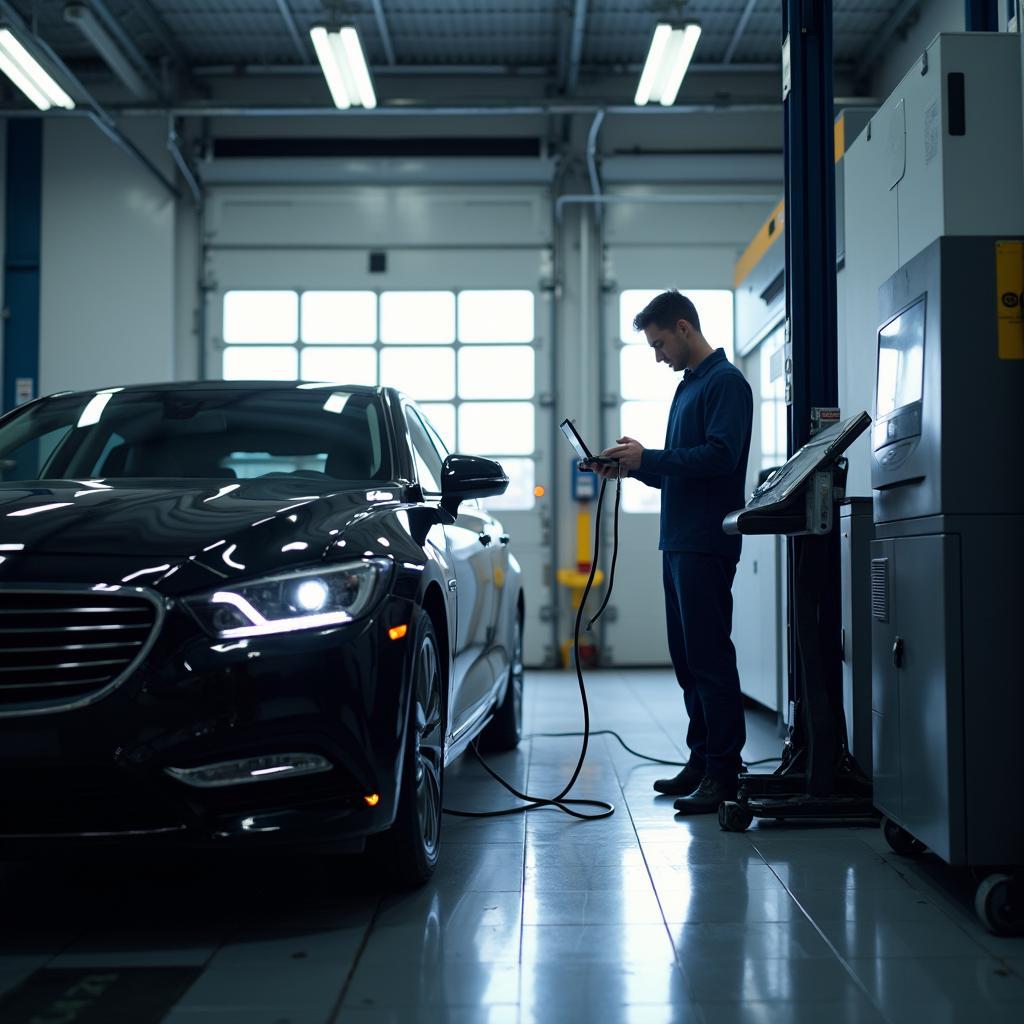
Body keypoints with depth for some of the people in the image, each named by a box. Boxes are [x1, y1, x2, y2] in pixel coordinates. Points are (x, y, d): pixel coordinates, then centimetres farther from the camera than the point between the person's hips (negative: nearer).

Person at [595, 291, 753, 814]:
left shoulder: (726, 383, -8)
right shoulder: (687, 387, 21)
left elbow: (720, 456, -21)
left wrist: (648, 458, -16)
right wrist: (637, 465, 8)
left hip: (707, 545, -10)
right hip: (678, 544, 10)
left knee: (709, 659, -8)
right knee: (687, 658, 13)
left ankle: (724, 773, -3)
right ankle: (701, 761, 21)